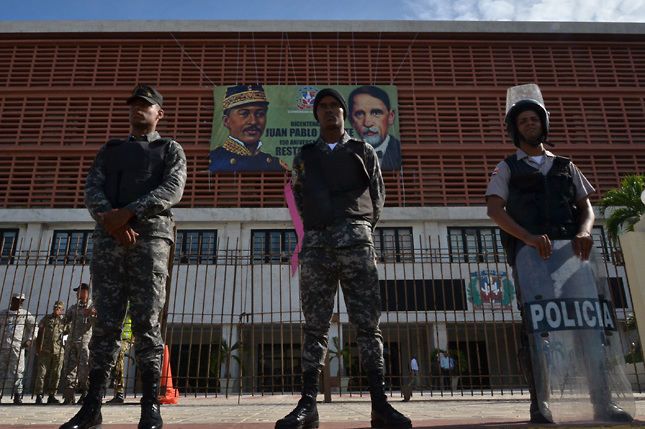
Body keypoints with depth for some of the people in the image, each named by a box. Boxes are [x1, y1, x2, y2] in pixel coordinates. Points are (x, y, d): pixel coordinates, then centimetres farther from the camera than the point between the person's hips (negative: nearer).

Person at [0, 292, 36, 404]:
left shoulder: (25, 314, 7)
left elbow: (34, 326, 10)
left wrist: (29, 339, 1)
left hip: (17, 346, -2)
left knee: (17, 371, -7)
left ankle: (17, 395, -4)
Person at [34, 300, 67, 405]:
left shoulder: (65, 319, 10)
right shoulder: (46, 318, 11)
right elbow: (40, 333, 12)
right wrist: (37, 347, 6)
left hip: (59, 350, 1)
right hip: (45, 349, 0)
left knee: (56, 374, 3)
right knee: (42, 372, -4)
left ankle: (52, 396, 10)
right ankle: (39, 395, 2)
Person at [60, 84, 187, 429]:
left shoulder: (170, 150, 16)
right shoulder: (108, 150, 26)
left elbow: (172, 190, -3)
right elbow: (92, 191, 11)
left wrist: (127, 212, -14)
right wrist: (110, 220, -11)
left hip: (150, 236, -3)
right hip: (109, 238, 3)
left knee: (147, 322, -8)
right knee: (106, 321, 0)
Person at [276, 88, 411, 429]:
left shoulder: (363, 152, 19)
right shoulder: (304, 157, 22)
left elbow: (377, 196, 18)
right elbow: (300, 199, 21)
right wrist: (322, 230, 13)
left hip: (356, 241, -1)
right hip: (316, 243, 1)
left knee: (367, 323, -5)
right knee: (315, 325, -2)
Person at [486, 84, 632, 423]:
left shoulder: (565, 166, 24)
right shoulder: (507, 168, 13)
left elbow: (586, 205, 17)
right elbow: (494, 209, -3)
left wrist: (584, 230, -7)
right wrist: (528, 236, -19)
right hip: (528, 253, -3)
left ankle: (602, 402, 4)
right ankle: (539, 403, -1)